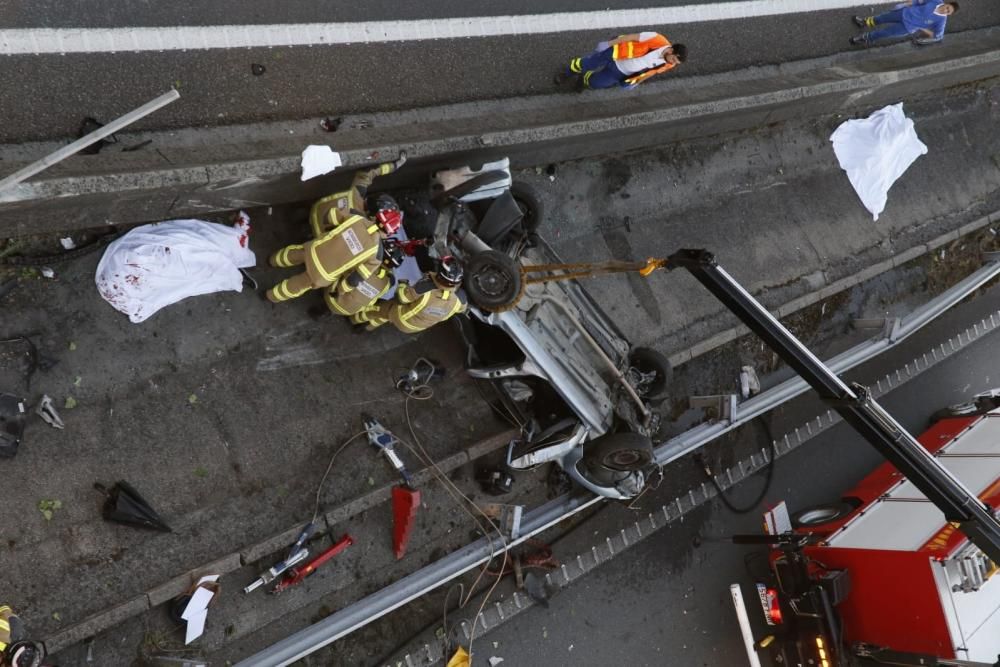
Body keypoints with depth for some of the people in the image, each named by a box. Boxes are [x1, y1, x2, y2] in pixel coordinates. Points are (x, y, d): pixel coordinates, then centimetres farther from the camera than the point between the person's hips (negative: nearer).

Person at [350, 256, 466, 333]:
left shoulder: (426, 288, -44)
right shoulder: (459, 299, -32)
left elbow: (402, 296, -26)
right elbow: (461, 308, -5)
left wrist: (402, 285, -4)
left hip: (400, 319, -5)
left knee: (382, 309, 27)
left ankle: (355, 318, 54)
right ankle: (368, 326, 60)